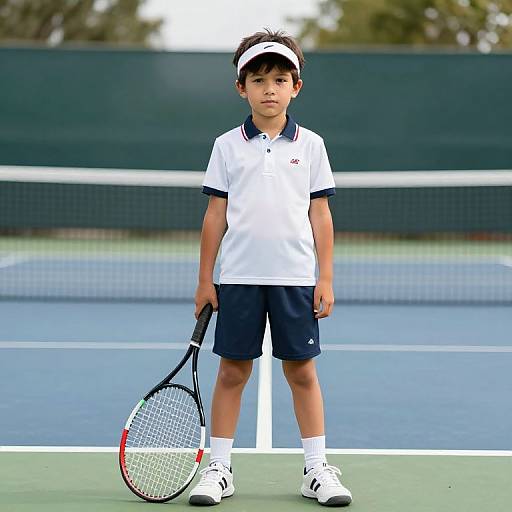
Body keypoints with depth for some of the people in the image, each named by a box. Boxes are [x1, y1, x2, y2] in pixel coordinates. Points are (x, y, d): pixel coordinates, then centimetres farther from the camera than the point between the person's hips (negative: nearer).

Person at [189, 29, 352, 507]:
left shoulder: (310, 145, 4)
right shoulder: (227, 145, 4)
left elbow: (320, 215, 5)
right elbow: (216, 213, 5)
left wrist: (326, 279, 0)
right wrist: (204, 280, 4)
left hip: (296, 278, 0)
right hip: (239, 277, 0)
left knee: (301, 370, 5)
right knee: (232, 371, 4)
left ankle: (317, 468, 13)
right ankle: (218, 468, 12)